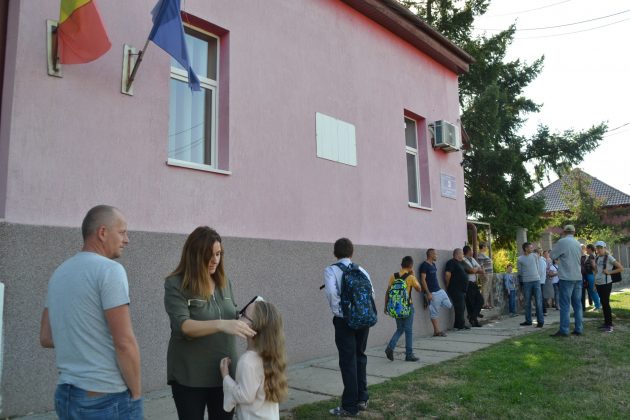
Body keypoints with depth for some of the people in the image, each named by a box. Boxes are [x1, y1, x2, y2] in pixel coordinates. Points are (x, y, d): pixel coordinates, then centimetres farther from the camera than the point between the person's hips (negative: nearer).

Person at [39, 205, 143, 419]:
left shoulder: (59, 273, 8)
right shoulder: (109, 269, -17)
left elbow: (46, 338, 13)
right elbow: (124, 342, -20)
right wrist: (136, 392, -9)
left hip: (66, 395, 8)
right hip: (108, 397, -8)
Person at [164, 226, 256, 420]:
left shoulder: (224, 283, 5)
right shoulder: (175, 284, -10)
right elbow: (183, 326, -22)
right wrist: (221, 325, -36)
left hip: (224, 373, 5)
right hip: (190, 376, -4)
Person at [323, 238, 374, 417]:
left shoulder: (331, 270, -6)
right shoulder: (361, 270, 6)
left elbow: (331, 292, -22)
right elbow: (371, 292, 0)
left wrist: (337, 309, -8)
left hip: (344, 321, -4)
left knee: (348, 362, 3)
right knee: (360, 357, 19)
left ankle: (350, 406, 12)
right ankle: (362, 399, 28)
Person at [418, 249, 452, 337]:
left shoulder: (433, 264, 13)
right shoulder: (424, 265, -14)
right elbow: (423, 280, -18)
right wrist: (428, 293, -20)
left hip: (439, 290, 9)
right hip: (432, 293, -9)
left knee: (449, 305, 8)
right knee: (434, 313, -1)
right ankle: (437, 331, 8)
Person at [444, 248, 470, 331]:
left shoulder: (458, 263, 20)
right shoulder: (451, 263, -12)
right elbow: (447, 274, -22)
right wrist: (448, 286, -13)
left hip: (462, 290, 10)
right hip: (456, 290, -10)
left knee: (461, 307, 12)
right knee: (459, 307, -6)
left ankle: (458, 325, 19)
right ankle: (461, 325, 0)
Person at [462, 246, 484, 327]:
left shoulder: (473, 259, 16)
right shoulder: (463, 261, -13)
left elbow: (482, 270, 13)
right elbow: (472, 271, -22)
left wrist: (475, 269, -8)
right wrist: (477, 268, 0)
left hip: (474, 284, 9)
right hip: (468, 284, -9)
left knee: (480, 300, 7)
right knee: (470, 303, -2)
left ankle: (473, 317, 16)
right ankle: (473, 320, 7)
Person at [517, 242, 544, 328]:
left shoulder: (535, 256, 4)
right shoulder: (520, 259, -1)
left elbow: (538, 267, 13)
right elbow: (520, 272, 5)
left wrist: (536, 275, 10)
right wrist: (521, 283, 5)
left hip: (536, 280, 1)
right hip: (526, 282, 0)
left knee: (538, 301, -2)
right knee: (527, 302, 7)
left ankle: (540, 321, 3)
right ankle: (528, 320, 16)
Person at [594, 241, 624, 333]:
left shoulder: (609, 257, -8)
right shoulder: (597, 258, 11)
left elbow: (621, 268, -9)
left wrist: (609, 272, -13)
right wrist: (594, 281, 15)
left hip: (606, 283, -6)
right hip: (598, 283, 6)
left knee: (606, 303, -6)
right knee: (603, 303, 10)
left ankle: (609, 325, -1)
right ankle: (606, 323, 17)